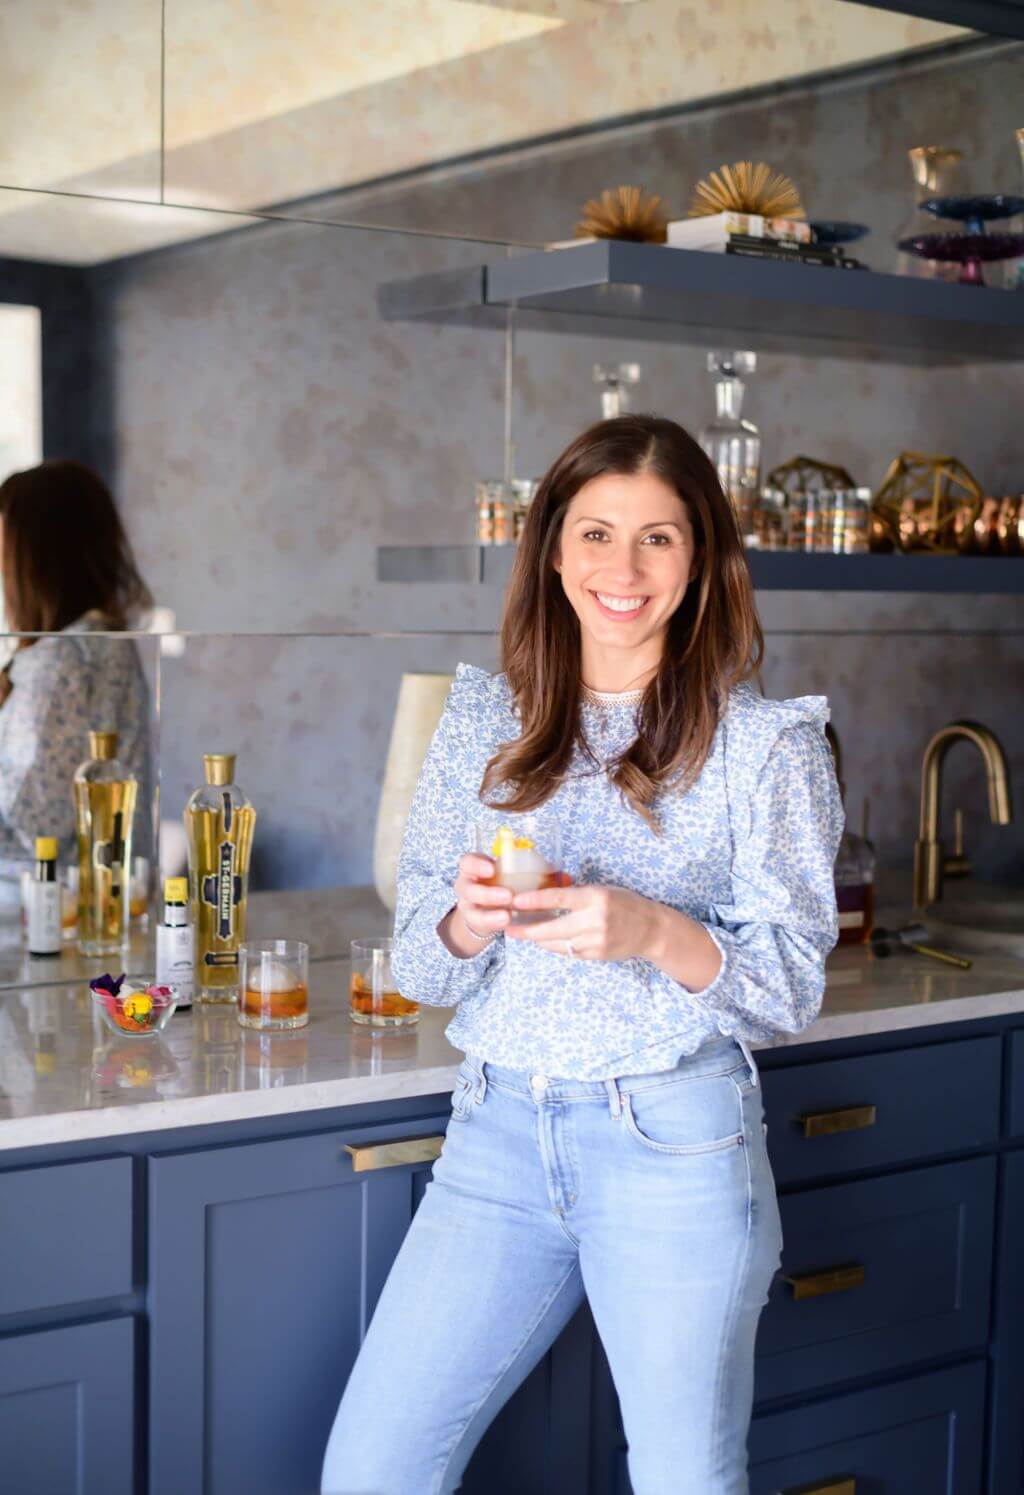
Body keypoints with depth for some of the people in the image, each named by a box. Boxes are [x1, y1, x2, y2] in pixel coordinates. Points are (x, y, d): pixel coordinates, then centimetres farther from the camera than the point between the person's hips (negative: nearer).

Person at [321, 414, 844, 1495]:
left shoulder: (767, 741, -3)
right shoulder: (485, 721, 6)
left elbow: (791, 987, -4)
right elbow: (416, 967, 7)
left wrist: (656, 933, -24)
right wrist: (469, 923, -17)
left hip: (674, 1149, -3)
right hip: (497, 1133, 3)